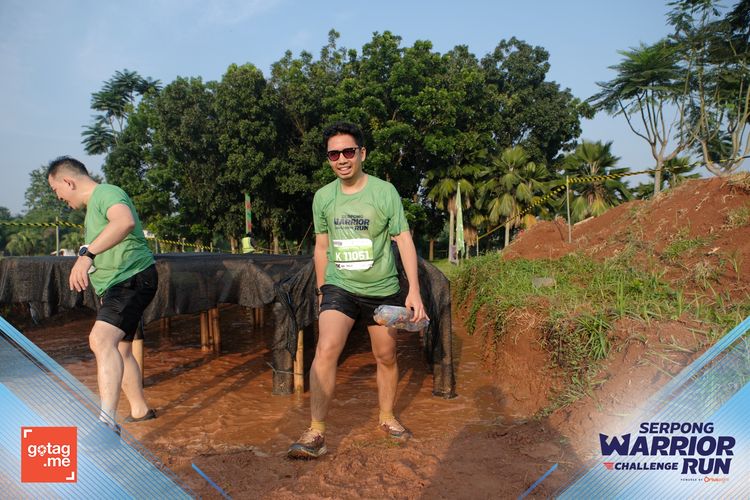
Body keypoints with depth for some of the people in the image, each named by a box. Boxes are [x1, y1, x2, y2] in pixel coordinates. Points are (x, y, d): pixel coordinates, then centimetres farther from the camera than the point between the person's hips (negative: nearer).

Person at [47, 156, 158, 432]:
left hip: (132, 279, -11)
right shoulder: (93, 205, 21)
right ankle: (139, 410, 35)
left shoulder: (106, 193, -13)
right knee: (120, 350, 20)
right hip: (114, 287, 12)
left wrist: (87, 253, -45)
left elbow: (125, 221, -39)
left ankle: (107, 420, -41)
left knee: (101, 339, -31)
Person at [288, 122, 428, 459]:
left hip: (382, 290, 0)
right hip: (339, 287, 1)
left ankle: (387, 418, 35)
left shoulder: (385, 192, -8)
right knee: (326, 349, -19)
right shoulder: (322, 197, 1)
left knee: (386, 358, 12)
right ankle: (316, 432, -11)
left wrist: (414, 289, -16)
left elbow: (404, 240, -9)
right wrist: (321, 290, 15)